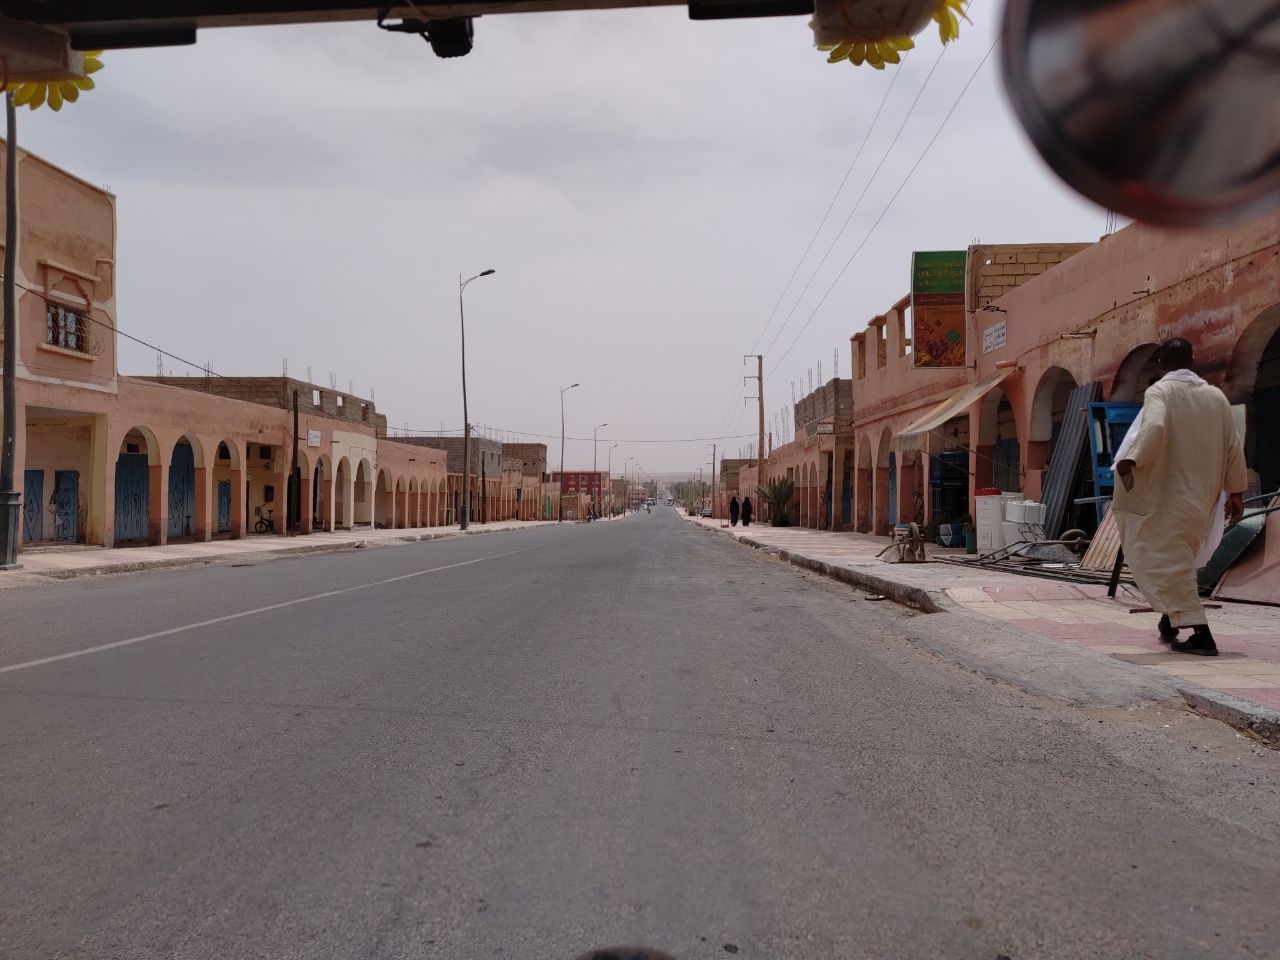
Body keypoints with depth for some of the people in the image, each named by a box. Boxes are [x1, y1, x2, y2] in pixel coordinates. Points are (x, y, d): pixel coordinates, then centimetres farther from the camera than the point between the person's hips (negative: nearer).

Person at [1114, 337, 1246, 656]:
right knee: (1177, 558, 21)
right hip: (1202, 496, 6)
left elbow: (1153, 427, -28)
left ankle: (1200, 633, -9)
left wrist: (1130, 460, -27)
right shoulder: (1215, 395, 8)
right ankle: (1171, 620, 29)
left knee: (1166, 562, -3)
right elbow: (1233, 447, 9)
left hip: (1167, 495, -6)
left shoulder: (1159, 391, -7)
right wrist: (1236, 491, 14)